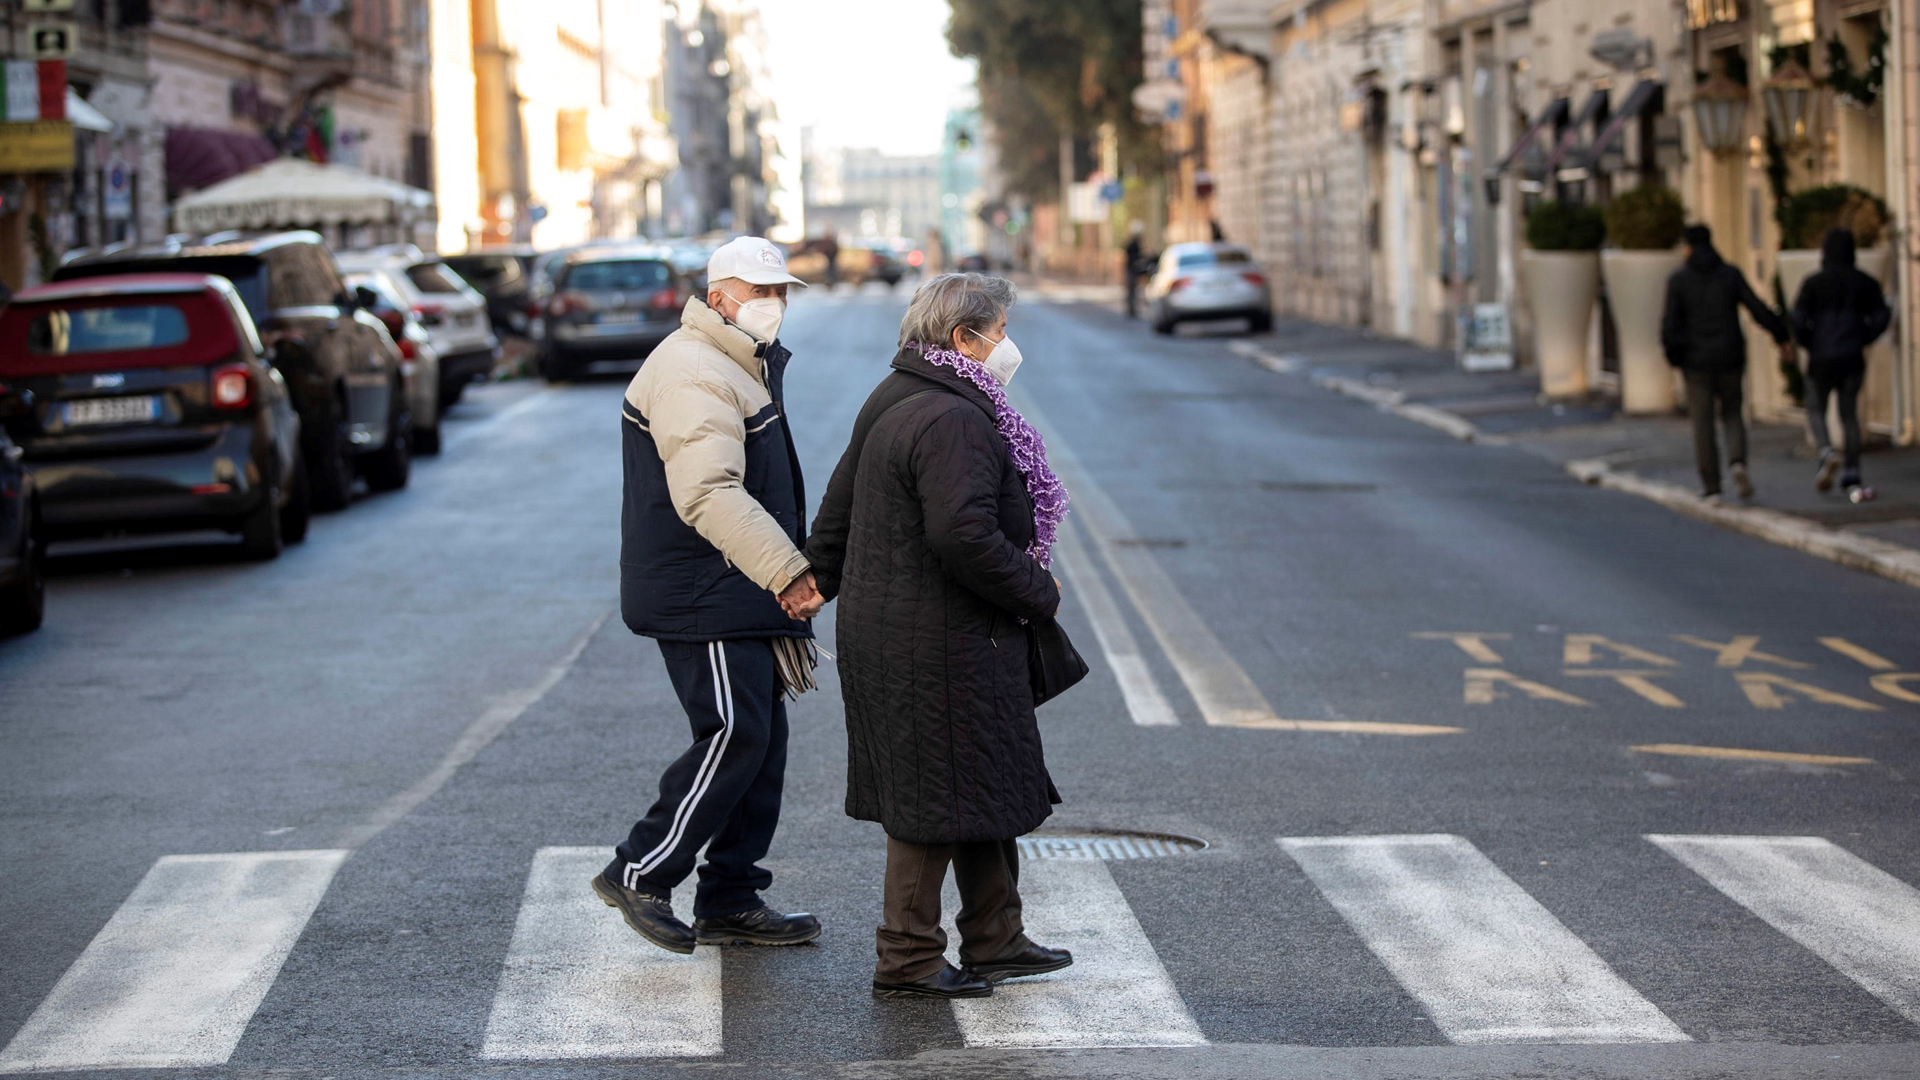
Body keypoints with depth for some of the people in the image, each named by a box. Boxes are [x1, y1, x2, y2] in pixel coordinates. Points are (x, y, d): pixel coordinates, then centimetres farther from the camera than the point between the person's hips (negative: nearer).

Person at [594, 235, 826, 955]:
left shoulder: (743, 367, 20)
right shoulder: (693, 374, -17)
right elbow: (709, 495, -30)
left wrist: (787, 575, 30)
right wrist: (787, 571, -35)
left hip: (739, 596, 11)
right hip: (704, 598, -11)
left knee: (761, 738, 11)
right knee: (734, 736, -13)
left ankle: (731, 901, 17)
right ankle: (639, 873, -2)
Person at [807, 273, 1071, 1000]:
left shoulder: (893, 402, 12)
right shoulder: (951, 422, -21)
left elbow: (839, 510, 20)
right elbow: (964, 537, -30)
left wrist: (816, 583, 30)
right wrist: (1038, 593, -16)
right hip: (938, 646, -11)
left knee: (985, 784, 18)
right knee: (939, 799, -1)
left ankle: (993, 941, 27)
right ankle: (907, 960, 8)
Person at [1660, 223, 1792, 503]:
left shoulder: (1679, 279, -4)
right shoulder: (1731, 274, 0)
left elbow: (1672, 322, -8)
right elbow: (1758, 310, -3)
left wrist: (1672, 353, 7)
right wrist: (1782, 335, 7)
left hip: (1696, 361, -2)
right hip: (1730, 359, 2)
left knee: (1703, 424, 5)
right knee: (1732, 413, 16)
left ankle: (1711, 487, 4)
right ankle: (1738, 461, -11)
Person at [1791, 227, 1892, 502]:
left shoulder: (1814, 283, -4)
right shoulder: (1865, 283, 4)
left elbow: (1798, 321, -10)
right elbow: (1881, 317, -1)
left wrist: (1809, 344, 8)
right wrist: (1862, 340, 13)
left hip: (1822, 358, -2)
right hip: (1853, 358, 2)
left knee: (1816, 410, 14)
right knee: (1850, 415, 9)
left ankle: (1826, 451, -15)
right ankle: (1852, 478, 1)